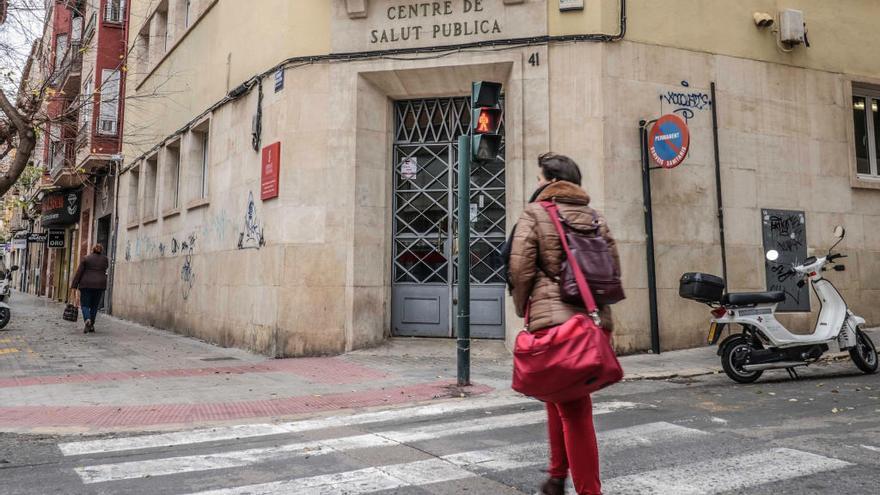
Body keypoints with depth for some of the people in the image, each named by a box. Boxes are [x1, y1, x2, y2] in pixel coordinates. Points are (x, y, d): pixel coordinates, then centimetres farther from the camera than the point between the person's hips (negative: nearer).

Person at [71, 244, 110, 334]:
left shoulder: (86, 259, 2)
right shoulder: (105, 259, 7)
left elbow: (79, 273, -2)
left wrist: (74, 285, -1)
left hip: (86, 285, -2)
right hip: (100, 285, 2)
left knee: (85, 304, 2)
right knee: (94, 305, 10)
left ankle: (87, 319, -25)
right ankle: (91, 325, 8)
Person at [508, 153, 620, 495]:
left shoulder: (535, 213, -1)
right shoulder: (594, 217, 15)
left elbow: (520, 267, -7)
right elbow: (614, 266, 14)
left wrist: (523, 307, 8)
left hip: (553, 318, -6)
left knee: (573, 409, -3)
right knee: (564, 398, 19)